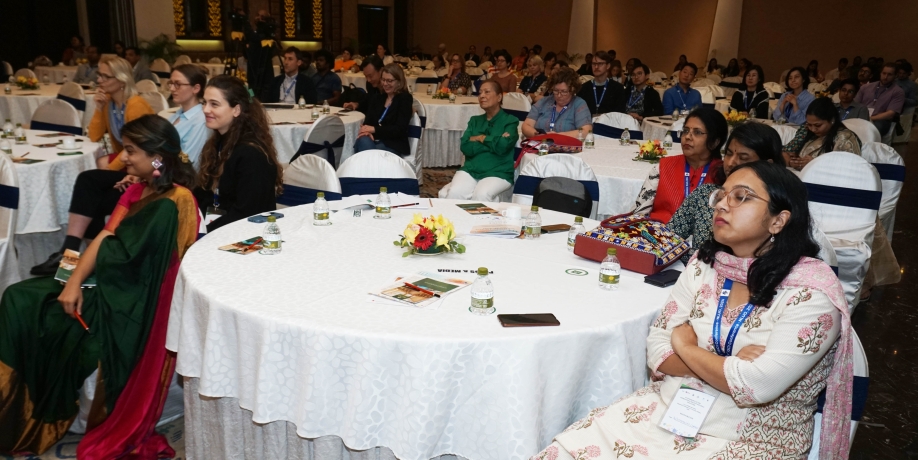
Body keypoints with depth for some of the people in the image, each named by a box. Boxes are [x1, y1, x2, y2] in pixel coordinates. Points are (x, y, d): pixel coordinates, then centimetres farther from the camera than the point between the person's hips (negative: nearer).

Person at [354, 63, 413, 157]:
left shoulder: (405, 99, 4)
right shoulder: (377, 98, 21)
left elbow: (400, 129, -8)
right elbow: (368, 121, 10)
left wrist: (374, 129, -16)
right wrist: (366, 131, -16)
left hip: (395, 145, -4)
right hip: (374, 141, 4)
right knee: (363, 141, -33)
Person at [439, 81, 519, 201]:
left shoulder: (510, 121, 6)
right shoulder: (474, 120, 19)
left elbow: (502, 146, -13)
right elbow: (465, 148, 3)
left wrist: (481, 138, 2)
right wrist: (492, 143, -4)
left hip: (498, 173, -3)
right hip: (470, 170, 4)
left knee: (481, 195, -34)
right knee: (454, 193, -27)